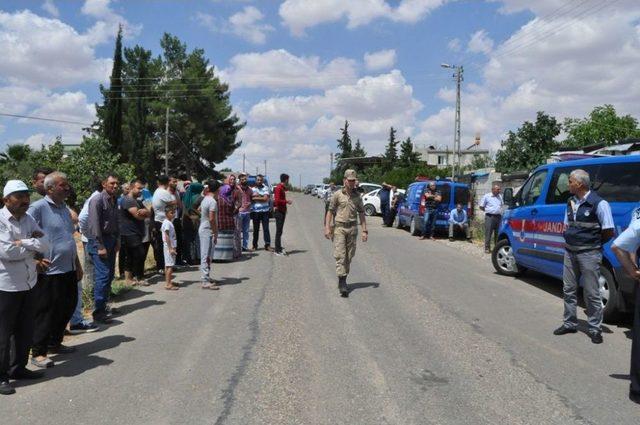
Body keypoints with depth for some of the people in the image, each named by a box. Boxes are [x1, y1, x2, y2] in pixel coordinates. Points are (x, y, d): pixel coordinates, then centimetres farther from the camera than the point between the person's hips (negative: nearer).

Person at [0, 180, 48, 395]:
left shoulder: (28, 219, 8)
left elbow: (45, 245, -2)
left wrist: (24, 243, -15)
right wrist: (33, 249, -8)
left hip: (28, 284, 7)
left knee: (25, 330, 16)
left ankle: (18, 368, 31)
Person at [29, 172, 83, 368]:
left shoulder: (65, 209, 14)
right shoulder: (38, 208, -11)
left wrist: (77, 265, 22)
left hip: (68, 270, 8)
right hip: (48, 272, -8)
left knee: (67, 308, 15)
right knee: (46, 313, -1)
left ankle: (55, 343, 32)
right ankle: (38, 353, 11)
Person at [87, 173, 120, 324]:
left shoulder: (114, 201, 13)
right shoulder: (97, 200, -13)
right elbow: (95, 225, -17)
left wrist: (117, 240, 14)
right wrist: (100, 247, -19)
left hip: (111, 240, 9)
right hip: (99, 241, -9)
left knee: (109, 275, 11)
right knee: (103, 275, -12)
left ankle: (104, 305, 22)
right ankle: (98, 312, -7)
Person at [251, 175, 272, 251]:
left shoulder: (266, 188, 6)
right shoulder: (252, 189, 6)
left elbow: (266, 198, -8)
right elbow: (251, 199, -5)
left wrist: (256, 198, -7)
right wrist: (261, 197, -8)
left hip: (265, 211, 0)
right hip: (255, 211, 0)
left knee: (266, 228, -3)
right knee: (256, 228, 5)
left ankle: (267, 245, -2)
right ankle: (254, 245, 15)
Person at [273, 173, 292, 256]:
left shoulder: (282, 188, 15)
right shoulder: (279, 188, -15)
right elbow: (277, 200, -22)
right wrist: (287, 201, -15)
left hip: (282, 211, 10)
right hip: (279, 211, -10)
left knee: (280, 231, 14)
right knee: (279, 231, -7)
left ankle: (279, 248, 21)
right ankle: (278, 250, -5)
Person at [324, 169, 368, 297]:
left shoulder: (357, 196, 8)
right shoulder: (337, 195, 0)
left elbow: (361, 213, 11)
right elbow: (330, 211, 1)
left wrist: (364, 230, 5)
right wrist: (327, 227, -9)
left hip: (352, 228, 3)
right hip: (339, 227, -3)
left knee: (349, 255, 7)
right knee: (340, 255, -10)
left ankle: (343, 280, 21)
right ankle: (342, 283, -13)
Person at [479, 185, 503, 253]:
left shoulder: (500, 196, 14)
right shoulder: (486, 196, 0)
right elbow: (481, 206, 3)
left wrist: (500, 211, 10)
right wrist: (488, 211, 1)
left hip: (498, 216, 5)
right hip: (490, 217, -5)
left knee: (498, 233, 6)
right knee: (488, 233, -5)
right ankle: (487, 248, -1)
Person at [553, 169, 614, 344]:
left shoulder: (599, 203, -13)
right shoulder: (571, 202, 9)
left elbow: (609, 232, -11)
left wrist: (593, 243, 0)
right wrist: (569, 240, 7)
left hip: (589, 254, -7)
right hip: (570, 252, 7)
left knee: (591, 293, 0)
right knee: (569, 289, 12)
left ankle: (595, 329, 12)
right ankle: (570, 323, 24)